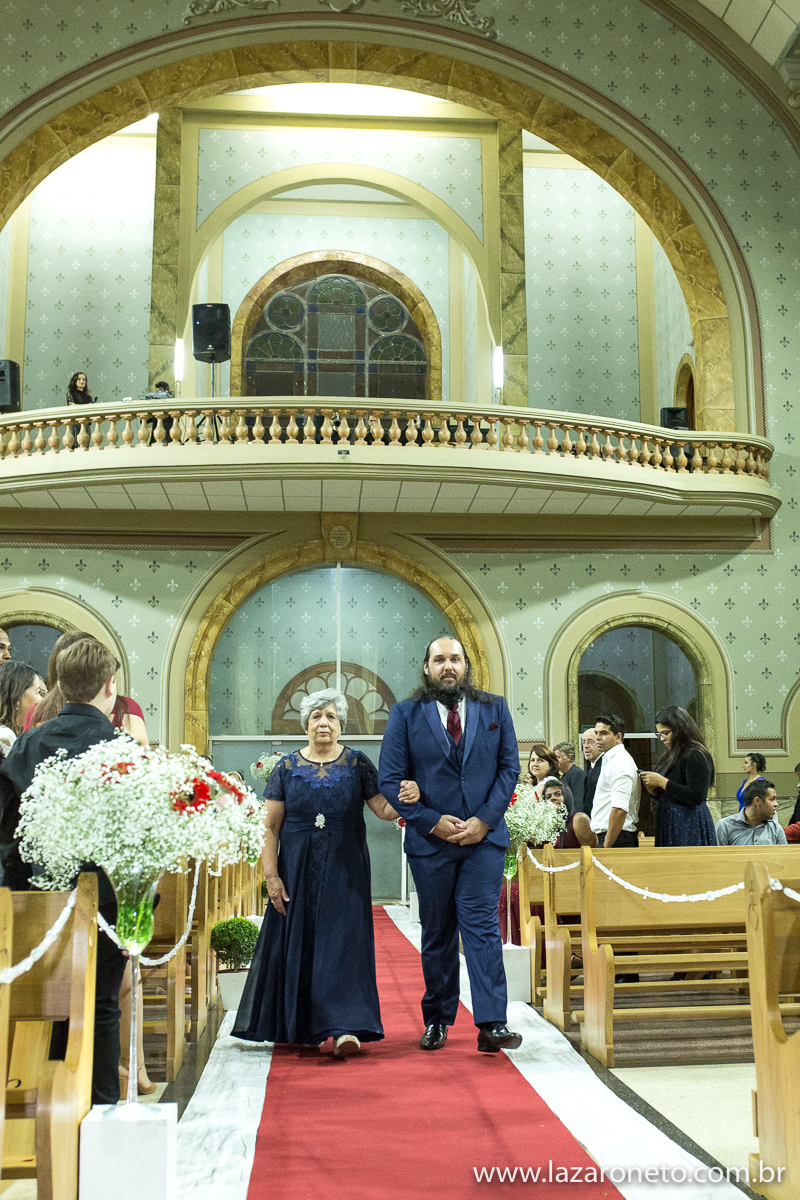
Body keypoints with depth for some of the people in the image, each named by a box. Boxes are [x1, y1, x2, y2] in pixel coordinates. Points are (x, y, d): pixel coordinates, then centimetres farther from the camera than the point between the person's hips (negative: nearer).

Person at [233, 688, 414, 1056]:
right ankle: (305, 1027, 20)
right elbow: (270, 826, 1)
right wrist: (271, 875, -7)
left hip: (345, 871, -1)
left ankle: (343, 1028, -9)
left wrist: (407, 799, -26)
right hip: (298, 870, 1)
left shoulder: (358, 764, 2)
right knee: (299, 941, 5)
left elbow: (384, 810, -4)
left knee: (342, 940, -8)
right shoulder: (286, 768, 2)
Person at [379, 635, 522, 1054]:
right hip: (430, 841, 0)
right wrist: (431, 822, -10)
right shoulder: (405, 714, 2)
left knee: (482, 926, -5)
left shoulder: (494, 708, 7)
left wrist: (484, 820, -8)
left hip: (484, 836, 0)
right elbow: (390, 779, -2)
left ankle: (492, 1024, -4)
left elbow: (509, 768, 4)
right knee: (437, 933, 10)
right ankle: (436, 1020, 23)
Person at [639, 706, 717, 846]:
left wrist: (662, 782, -17)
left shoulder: (696, 756, -11)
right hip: (669, 825, 8)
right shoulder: (669, 756, 16)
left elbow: (697, 797, -20)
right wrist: (652, 789, 1)